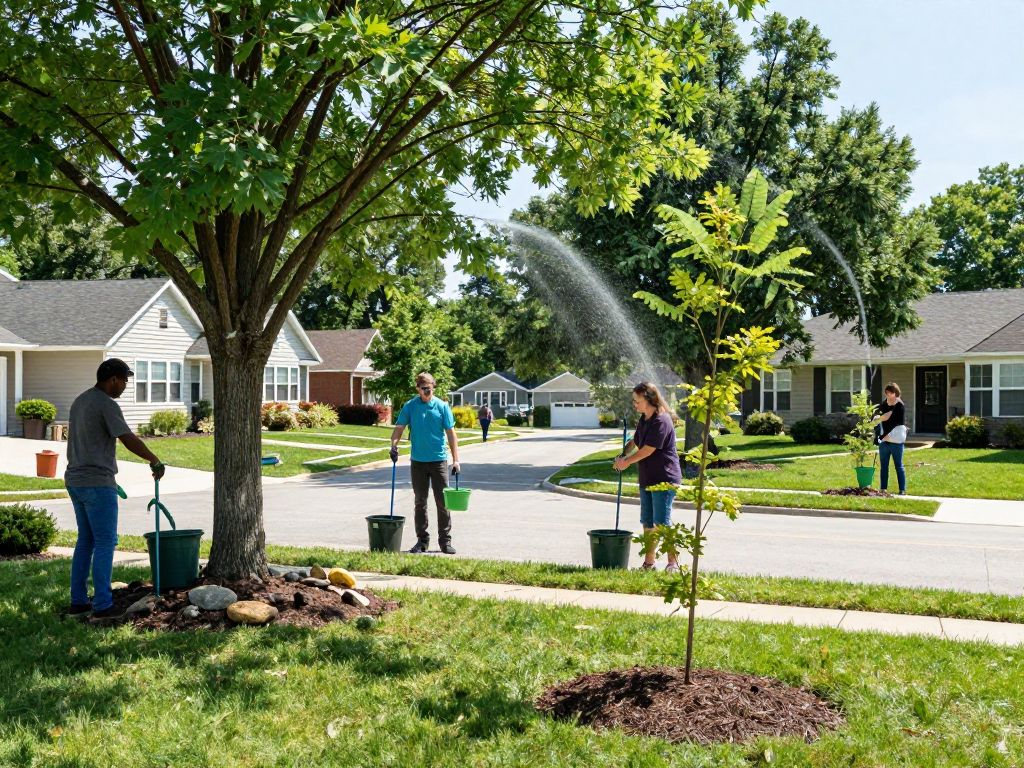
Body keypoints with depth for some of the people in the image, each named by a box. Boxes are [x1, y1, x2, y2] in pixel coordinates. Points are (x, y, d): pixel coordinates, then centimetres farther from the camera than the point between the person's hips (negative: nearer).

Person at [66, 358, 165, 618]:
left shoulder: (80, 401, 14)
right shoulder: (107, 405, -15)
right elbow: (130, 440, -20)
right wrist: (155, 461, -8)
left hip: (75, 481, 9)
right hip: (97, 484, -9)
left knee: (85, 541, 15)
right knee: (105, 543, -2)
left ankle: (78, 601, 18)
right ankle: (102, 604, 0)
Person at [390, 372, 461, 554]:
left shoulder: (442, 406, 0)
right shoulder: (410, 406, 2)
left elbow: (451, 433, 1)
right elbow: (399, 428, 0)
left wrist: (455, 459, -3)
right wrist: (394, 445, -20)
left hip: (439, 460, -1)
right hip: (418, 461, 1)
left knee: (443, 502, 0)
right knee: (420, 503, 8)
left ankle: (445, 541, 8)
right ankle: (422, 540, 17)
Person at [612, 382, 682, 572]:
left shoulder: (661, 421, -18)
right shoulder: (644, 419, 11)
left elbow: (648, 450, -19)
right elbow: (635, 441, 23)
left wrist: (627, 461, -7)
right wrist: (623, 455, 4)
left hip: (664, 478, -9)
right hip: (647, 478, 9)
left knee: (662, 522, -6)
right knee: (647, 522, 11)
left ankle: (673, 562, 4)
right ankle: (648, 562, 18)